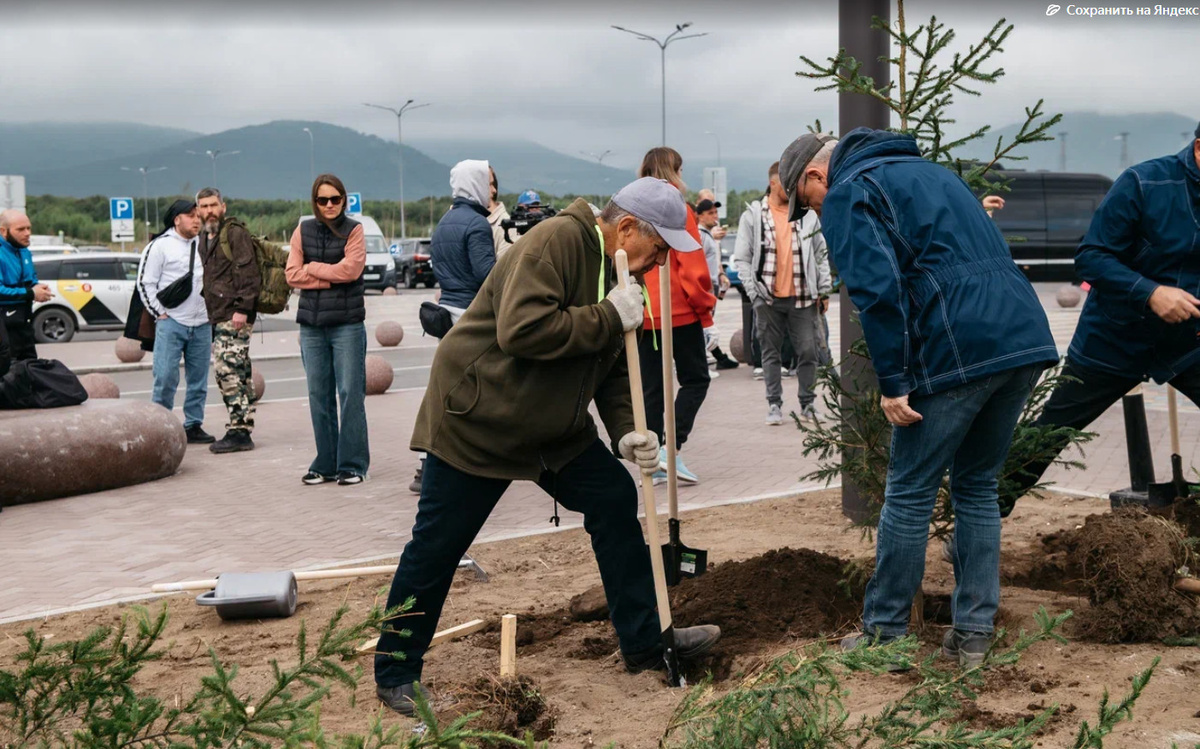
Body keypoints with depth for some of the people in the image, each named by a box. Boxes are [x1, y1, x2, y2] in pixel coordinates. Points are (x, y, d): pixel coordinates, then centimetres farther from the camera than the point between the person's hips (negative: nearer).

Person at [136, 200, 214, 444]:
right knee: (166, 378, -9)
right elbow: (145, 283, -4)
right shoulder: (160, 246, -3)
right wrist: (160, 313, -7)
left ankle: (194, 425, 16)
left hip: (202, 325, 5)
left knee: (199, 379, 8)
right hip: (171, 323, -5)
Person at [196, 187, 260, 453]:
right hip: (218, 317, 9)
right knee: (237, 372, 10)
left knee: (227, 368, -15)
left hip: (234, 316, -9)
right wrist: (209, 312, 18)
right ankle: (242, 430, 14)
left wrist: (242, 308, -22)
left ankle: (239, 430, -12)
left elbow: (248, 272, -16)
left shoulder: (235, 233, -8)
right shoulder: (206, 239, 20)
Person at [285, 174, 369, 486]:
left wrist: (312, 268, -5)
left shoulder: (353, 230, 0)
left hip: (347, 323, -4)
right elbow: (292, 274, 1)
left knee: (350, 393, -3)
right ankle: (325, 464, 16)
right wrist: (331, 277, -9)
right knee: (318, 395, 8)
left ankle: (352, 465, 3)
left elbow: (351, 269, -13)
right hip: (311, 323, 4)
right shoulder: (303, 231, 9)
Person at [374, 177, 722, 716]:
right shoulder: (557, 242, -22)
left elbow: (614, 369, 10)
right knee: (435, 549, -1)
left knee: (615, 499, 3)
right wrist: (609, 318, -28)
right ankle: (396, 674, 14)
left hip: (555, 429, 9)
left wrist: (627, 432, -6)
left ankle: (645, 643, 13)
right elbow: (521, 329, -35)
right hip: (476, 421, -9)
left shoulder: (618, 276, 7)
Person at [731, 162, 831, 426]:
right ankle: (774, 405, 15)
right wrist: (754, 292, -8)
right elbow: (742, 259, 0)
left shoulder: (807, 215, 7)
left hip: (802, 297, 2)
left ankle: (808, 404, 15)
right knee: (771, 353, 6)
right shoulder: (753, 215, 0)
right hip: (768, 298, -1)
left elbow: (821, 255, 11)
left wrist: (824, 291, 6)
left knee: (808, 352, 2)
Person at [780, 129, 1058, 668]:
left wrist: (893, 382, -9)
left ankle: (884, 633, 15)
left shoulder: (846, 194, 2)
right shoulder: (928, 171, 28)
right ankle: (973, 634, 19)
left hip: (957, 352, -8)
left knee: (910, 494, 6)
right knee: (978, 487, 18)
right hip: (1027, 339, 8)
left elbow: (877, 291, -13)